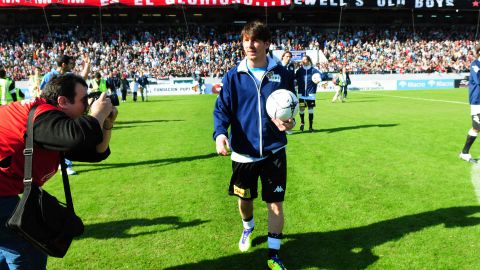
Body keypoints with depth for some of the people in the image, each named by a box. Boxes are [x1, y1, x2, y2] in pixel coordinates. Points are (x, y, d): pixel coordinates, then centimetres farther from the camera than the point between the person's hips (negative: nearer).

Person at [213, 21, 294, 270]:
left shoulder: (282, 74, -1)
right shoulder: (234, 76, -3)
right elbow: (222, 109, -5)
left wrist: (289, 123, -14)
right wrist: (220, 133, -23)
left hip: (274, 151, 0)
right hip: (243, 152, 1)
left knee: (275, 204, 3)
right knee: (244, 199, 18)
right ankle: (248, 229, 52)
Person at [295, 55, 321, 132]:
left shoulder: (313, 70, -1)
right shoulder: (299, 70, 5)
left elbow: (319, 74, -11)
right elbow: (295, 78, 8)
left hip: (311, 94, -1)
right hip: (301, 93, 1)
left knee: (310, 110, 4)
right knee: (301, 109, 6)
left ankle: (310, 126, 15)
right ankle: (302, 123, 31)